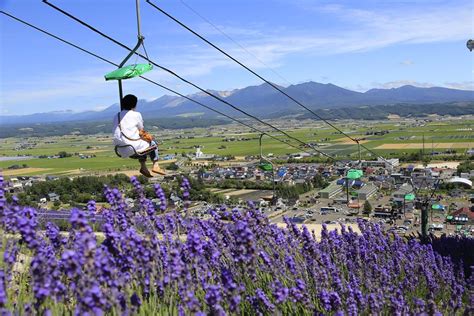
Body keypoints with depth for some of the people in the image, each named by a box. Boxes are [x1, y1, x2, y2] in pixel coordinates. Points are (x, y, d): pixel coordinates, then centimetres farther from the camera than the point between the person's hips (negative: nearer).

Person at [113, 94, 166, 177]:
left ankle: (143, 167, 30)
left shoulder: (116, 116, 12)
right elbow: (141, 130, 5)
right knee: (152, 143, 21)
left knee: (143, 143, 34)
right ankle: (155, 166, 15)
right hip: (133, 147, -6)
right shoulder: (136, 114, -3)